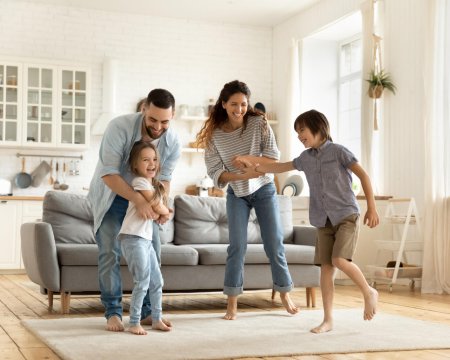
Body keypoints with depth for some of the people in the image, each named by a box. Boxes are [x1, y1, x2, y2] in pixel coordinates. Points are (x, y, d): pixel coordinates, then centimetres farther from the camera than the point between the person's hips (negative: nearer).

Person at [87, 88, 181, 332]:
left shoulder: (173, 143, -17)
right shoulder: (119, 127, -31)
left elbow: (163, 178, -8)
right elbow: (108, 174, -33)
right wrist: (138, 200, -45)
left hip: (144, 198, 4)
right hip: (111, 195, -4)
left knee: (152, 250, 0)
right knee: (110, 252, -11)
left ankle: (147, 311, 11)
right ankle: (113, 312, 0)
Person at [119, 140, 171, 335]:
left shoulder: (155, 184, 17)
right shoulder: (141, 182, -11)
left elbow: (159, 212, 14)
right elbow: (158, 208, -12)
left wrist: (162, 211, -5)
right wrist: (166, 210, 7)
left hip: (146, 239, 9)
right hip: (133, 238, -9)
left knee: (156, 281, 12)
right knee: (142, 282, -8)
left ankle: (156, 319, 22)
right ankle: (134, 323, 1)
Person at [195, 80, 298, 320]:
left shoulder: (259, 123, -13)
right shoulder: (214, 134, -12)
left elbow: (273, 157, -13)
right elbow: (215, 172, -14)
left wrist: (247, 159, -28)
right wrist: (242, 175, -29)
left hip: (264, 190, 0)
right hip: (236, 195, 0)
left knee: (274, 244, 4)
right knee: (237, 246, -6)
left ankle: (284, 295, 22)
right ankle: (232, 304, 1)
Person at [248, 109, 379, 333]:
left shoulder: (338, 151, -4)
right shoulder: (305, 158, 12)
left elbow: (363, 175, -6)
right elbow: (282, 167, 29)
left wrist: (371, 207, -12)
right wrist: (255, 168, 26)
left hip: (347, 215, -5)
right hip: (323, 221, 5)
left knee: (340, 260, -21)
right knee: (326, 267, -1)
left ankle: (369, 292, 4)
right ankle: (328, 319, 4)